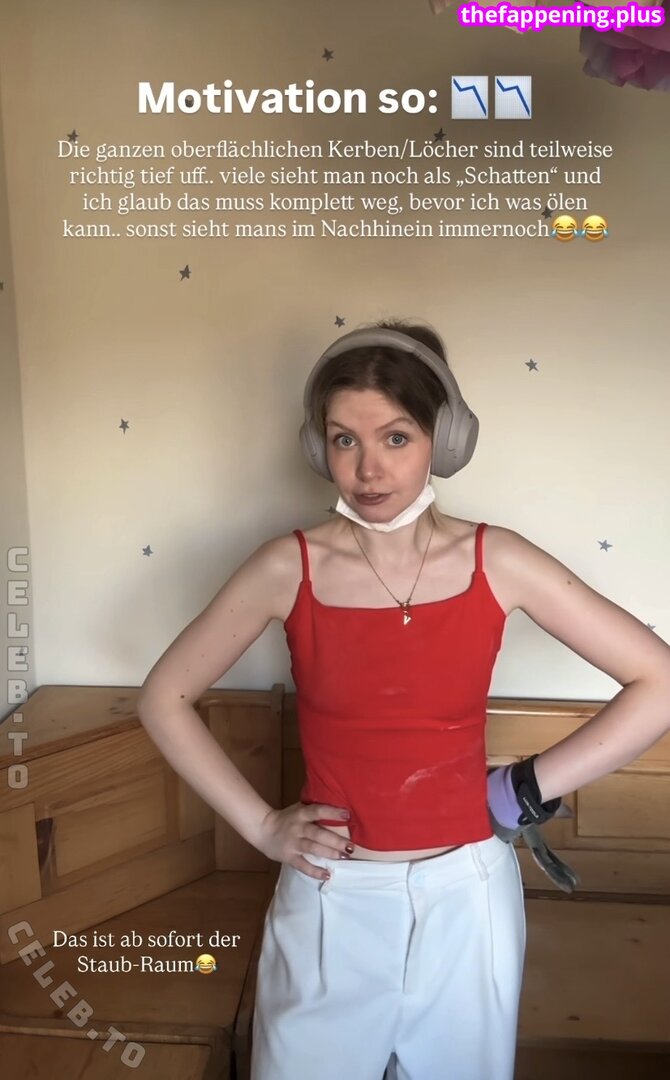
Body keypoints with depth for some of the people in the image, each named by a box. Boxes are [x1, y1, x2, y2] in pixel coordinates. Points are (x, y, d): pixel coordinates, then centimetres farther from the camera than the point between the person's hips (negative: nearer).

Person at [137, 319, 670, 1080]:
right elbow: (164, 697, -2)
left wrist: (531, 789, -9)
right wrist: (259, 824, -5)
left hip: (465, 898, 1)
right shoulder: (288, 568, -11)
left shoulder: (497, 562, -10)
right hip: (332, 901, 0)